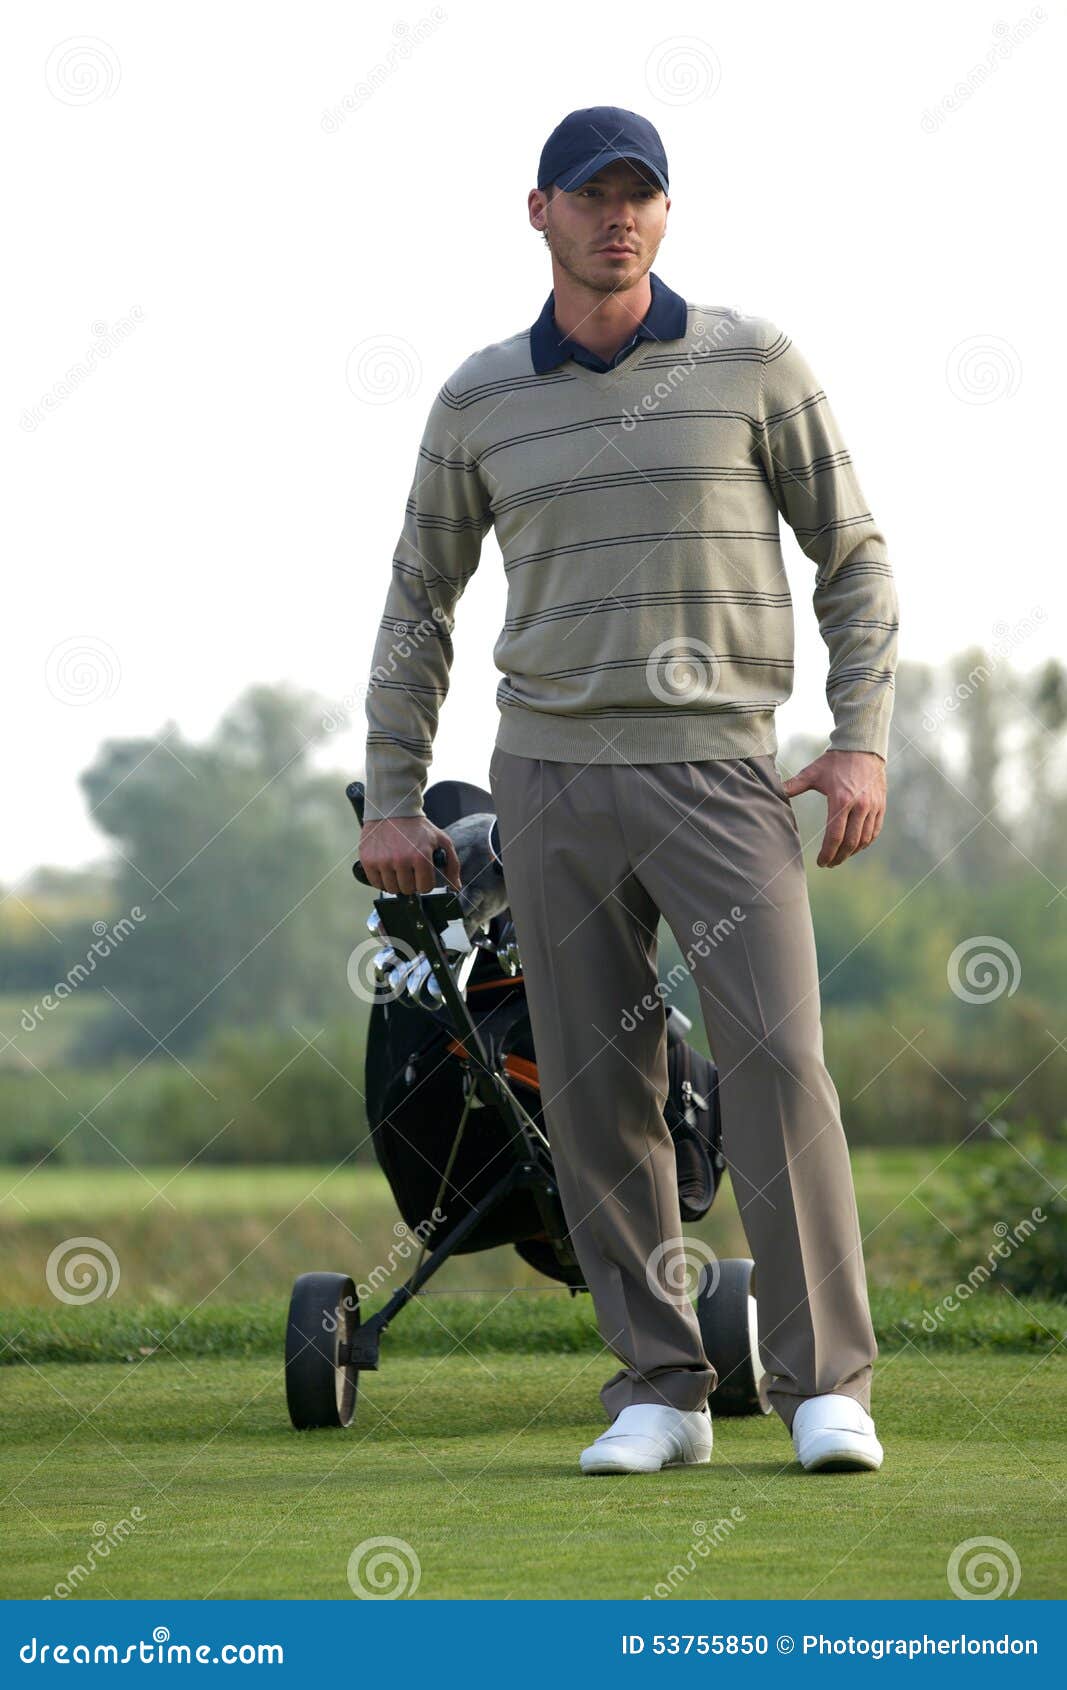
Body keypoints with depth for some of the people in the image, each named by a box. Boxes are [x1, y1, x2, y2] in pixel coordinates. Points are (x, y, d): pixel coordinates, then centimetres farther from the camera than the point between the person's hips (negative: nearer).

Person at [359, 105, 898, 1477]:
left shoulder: (752, 363, 0)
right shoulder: (480, 400, 5)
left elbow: (853, 557, 3)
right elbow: (419, 601, 14)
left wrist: (863, 742, -8)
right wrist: (390, 800, 9)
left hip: (719, 774, -2)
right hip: (553, 782, 2)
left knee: (776, 1060, -14)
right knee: (597, 1094, 1)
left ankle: (826, 1387, -9)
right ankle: (658, 1393, 9)